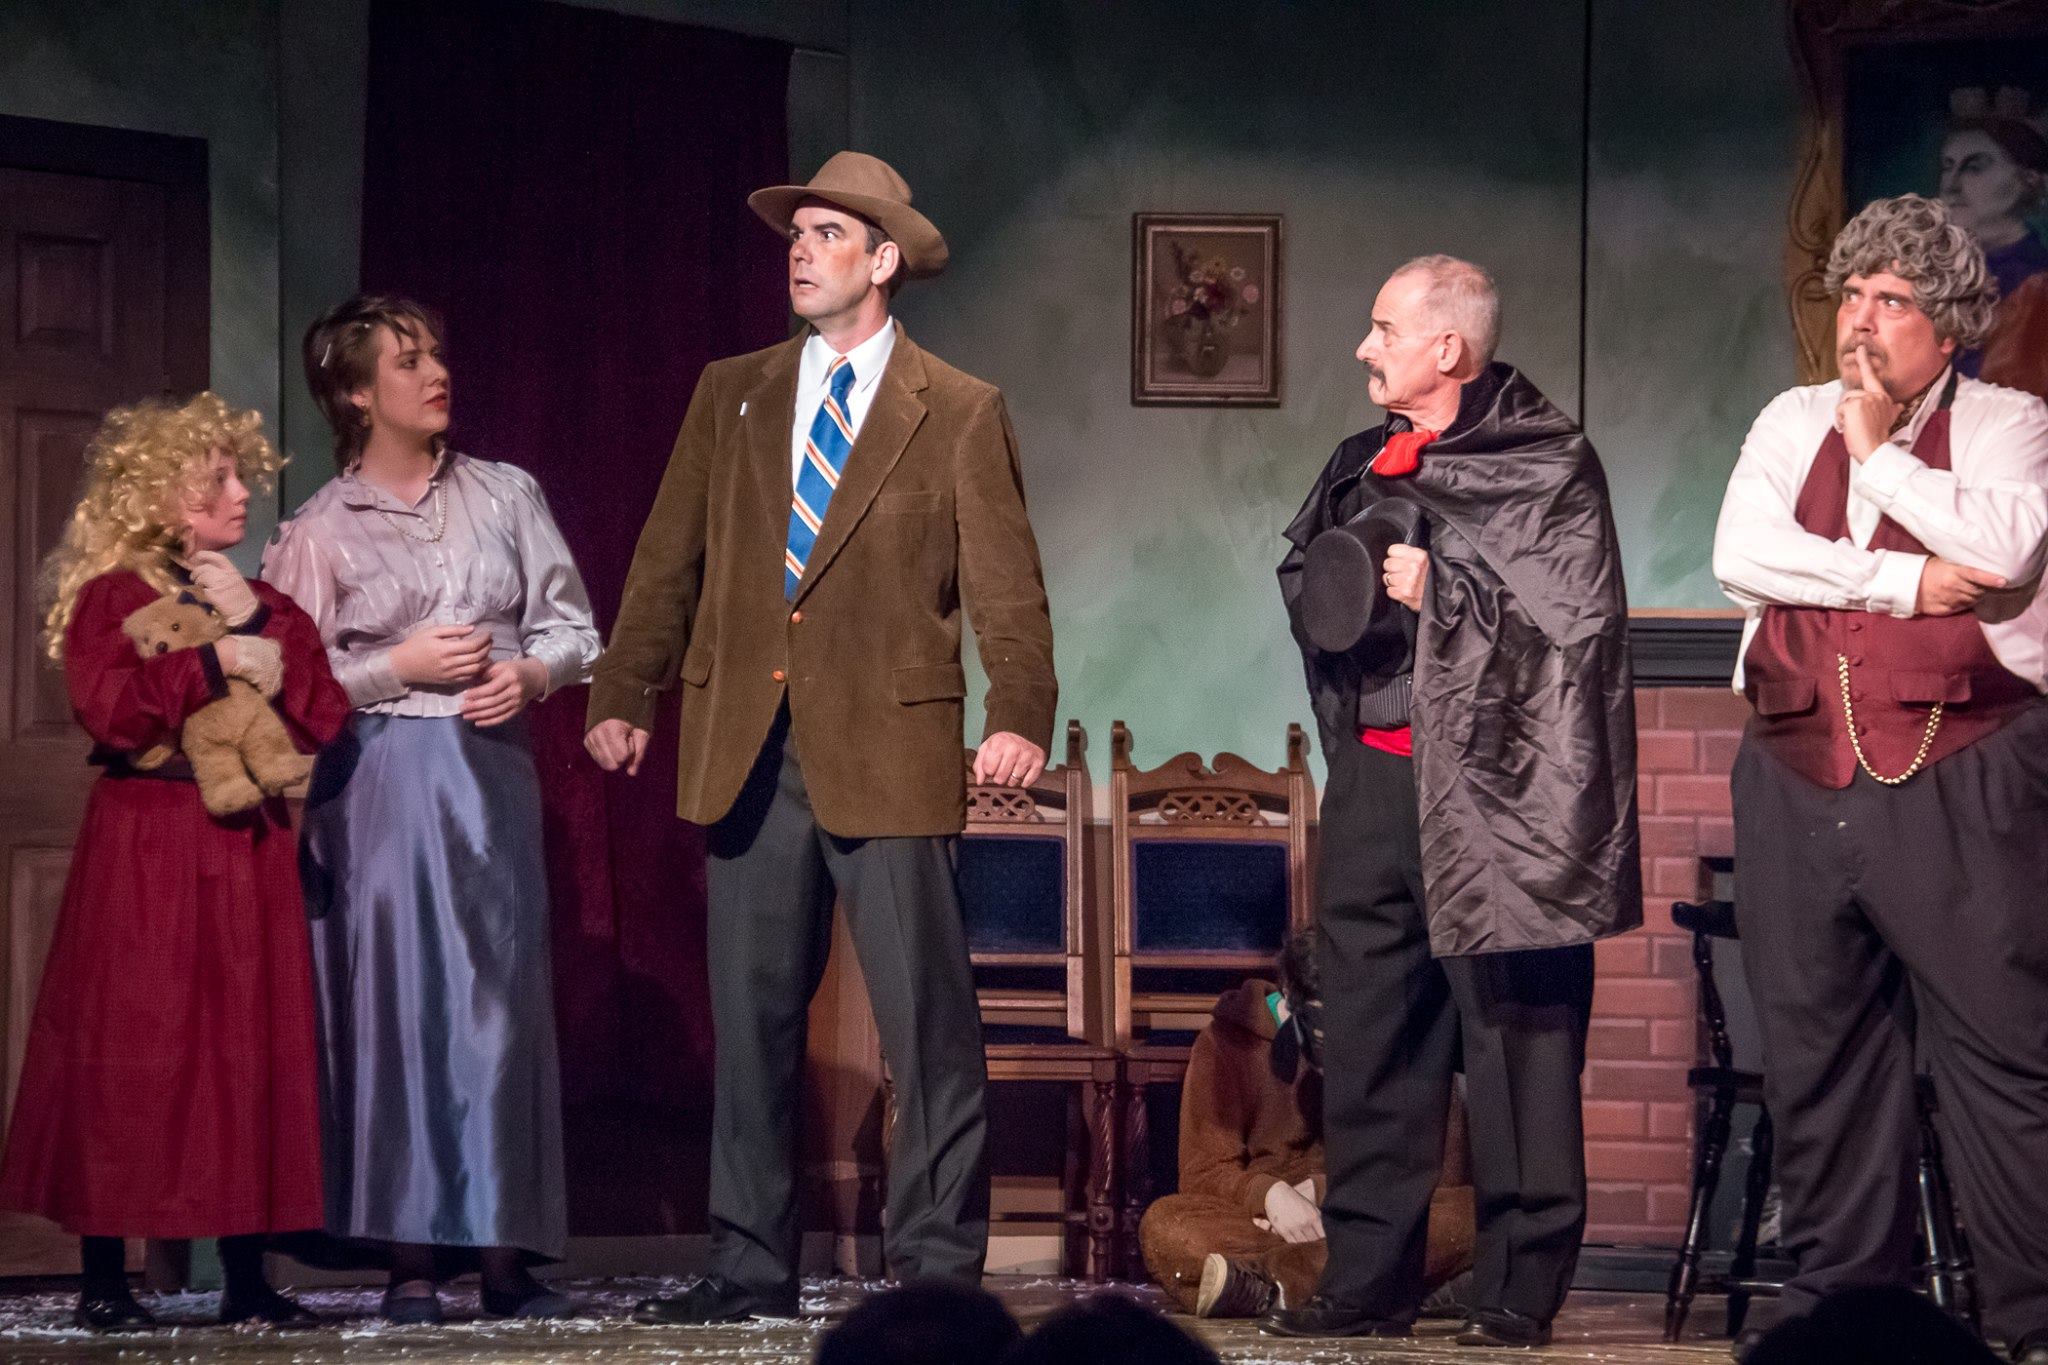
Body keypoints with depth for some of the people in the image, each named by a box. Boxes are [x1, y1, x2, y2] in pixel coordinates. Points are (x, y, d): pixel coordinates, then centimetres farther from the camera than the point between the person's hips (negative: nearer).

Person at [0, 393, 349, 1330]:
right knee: (131, 1050, -4)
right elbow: (109, 708, -18)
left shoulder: (265, 607, 15)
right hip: (145, 841, -5)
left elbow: (325, 718, 4)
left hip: (247, 847, 5)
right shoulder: (113, 595, -2)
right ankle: (105, 1279, 2)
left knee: (250, 1045, 2)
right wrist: (210, 661, -17)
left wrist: (260, 629, -6)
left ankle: (246, 1278, 7)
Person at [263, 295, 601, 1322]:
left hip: (494, 768, 3)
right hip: (379, 781, -2)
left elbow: (571, 628, 13)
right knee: (396, 999, -5)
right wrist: (400, 668, -10)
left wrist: (529, 674, -6)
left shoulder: (504, 496, 10)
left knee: (503, 997, 0)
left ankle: (506, 1253, 3)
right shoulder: (320, 531, 2)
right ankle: (409, 1259, -1)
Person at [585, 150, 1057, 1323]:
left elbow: (1004, 586, -2)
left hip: (888, 753, -4)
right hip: (749, 747, 4)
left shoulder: (960, 415, 4)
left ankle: (939, 1267, 2)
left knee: (929, 1022, -4)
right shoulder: (730, 396, 14)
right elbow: (670, 561, 13)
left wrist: (1021, 719, -15)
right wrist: (625, 696, 2)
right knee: (752, 1017, 7)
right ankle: (752, 1267, 13)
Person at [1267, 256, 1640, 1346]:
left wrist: (1443, 595, -13)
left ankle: (1521, 1287, 0)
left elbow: (1573, 624, -11)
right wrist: (1339, 590, 5)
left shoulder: (1547, 469, -4)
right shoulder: (1362, 469, 17)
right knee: (1367, 1040, 7)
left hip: (1494, 789, -7)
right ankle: (1368, 1278, 13)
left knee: (1514, 1038, -5)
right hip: (1375, 781, 7)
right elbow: (1305, 588, 27)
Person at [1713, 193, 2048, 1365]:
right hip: (1800, 780, 4)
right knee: (1821, 1059, 7)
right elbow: (1742, 555, 0)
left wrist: (1878, 454, -6)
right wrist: (1901, 582, -8)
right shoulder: (1792, 423, 15)